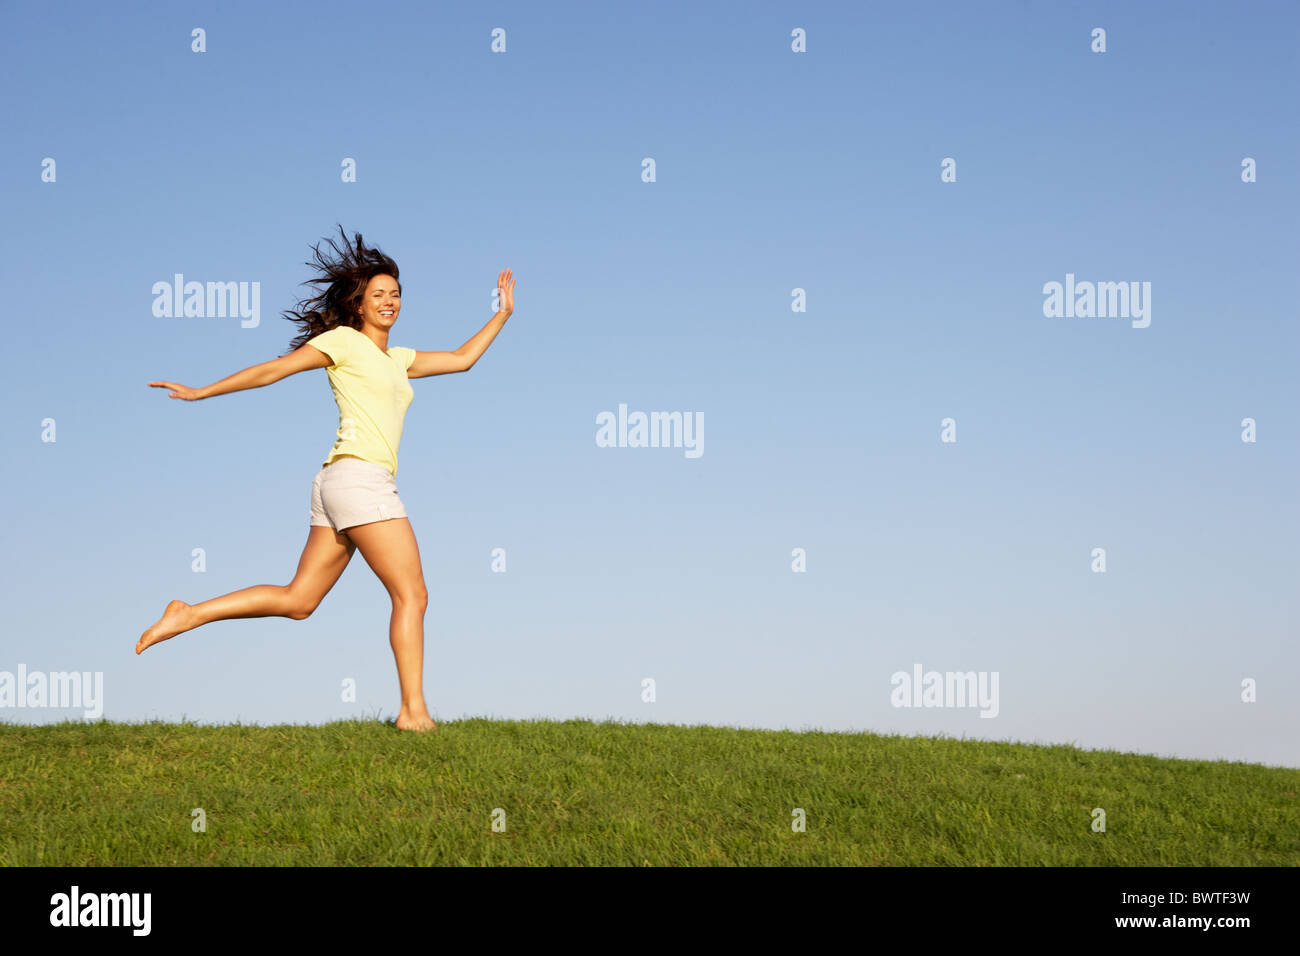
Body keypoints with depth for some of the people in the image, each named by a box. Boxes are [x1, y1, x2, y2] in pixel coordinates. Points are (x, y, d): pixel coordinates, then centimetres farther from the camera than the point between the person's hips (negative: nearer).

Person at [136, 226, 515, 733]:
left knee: (297, 600, 7)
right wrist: (200, 392, 3)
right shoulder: (343, 340, 2)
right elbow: (271, 370, 2)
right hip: (360, 477, -9)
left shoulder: (397, 359, 24)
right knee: (411, 595, -7)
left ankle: (189, 615, 9)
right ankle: (414, 711, -6)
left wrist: (502, 315, 29)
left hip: (338, 484, 9)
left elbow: (462, 359, 30)